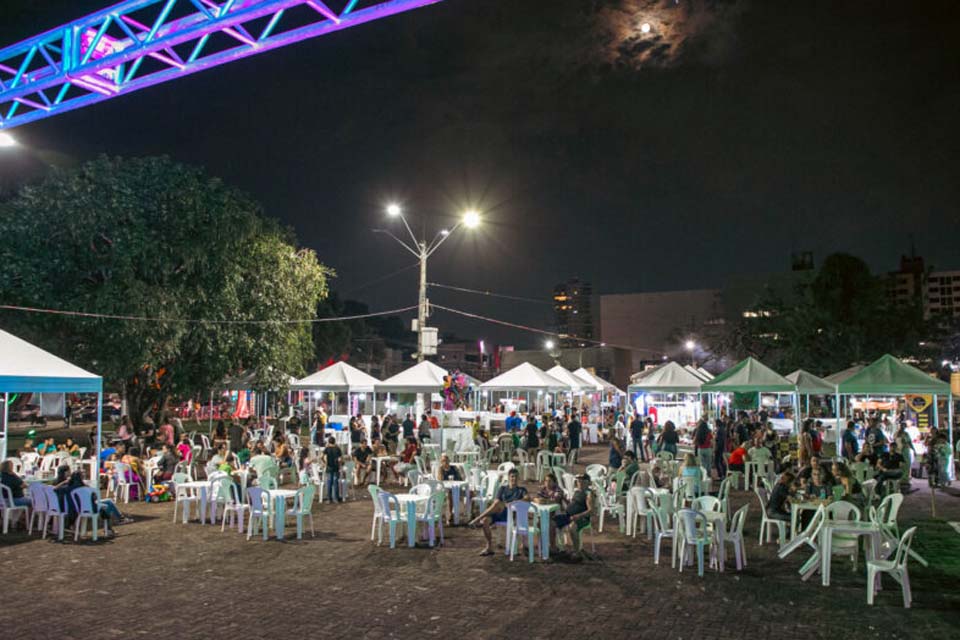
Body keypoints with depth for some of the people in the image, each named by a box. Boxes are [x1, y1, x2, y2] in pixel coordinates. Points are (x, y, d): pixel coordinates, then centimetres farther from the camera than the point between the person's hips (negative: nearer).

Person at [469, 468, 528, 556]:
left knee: (498, 504, -35)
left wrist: (516, 502, -21)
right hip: (498, 513, 4)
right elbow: (496, 500, 13)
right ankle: (489, 547, -15)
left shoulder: (521, 490, 16)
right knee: (485, 520, -28)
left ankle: (477, 519, -32)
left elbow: (527, 499, -4)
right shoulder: (503, 489, 25)